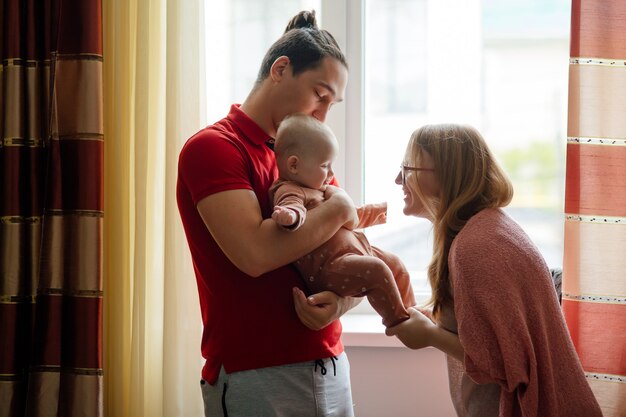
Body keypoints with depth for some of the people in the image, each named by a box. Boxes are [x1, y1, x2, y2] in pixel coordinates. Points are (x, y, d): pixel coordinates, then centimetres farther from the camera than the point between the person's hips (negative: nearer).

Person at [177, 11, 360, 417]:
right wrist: (338, 209, -10)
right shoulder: (212, 147, -9)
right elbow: (254, 253, -24)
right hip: (254, 378, -7)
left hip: (330, 366, 7)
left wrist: (339, 302, -11)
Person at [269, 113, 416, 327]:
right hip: (328, 266, -11)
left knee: (395, 264, 19)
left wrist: (381, 210, 44)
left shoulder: (319, 191, 22)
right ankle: (397, 322, -14)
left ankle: (410, 312, 30)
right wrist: (290, 215, -59)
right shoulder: (290, 191, -12)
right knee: (377, 270, -26)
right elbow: (293, 206, -36)